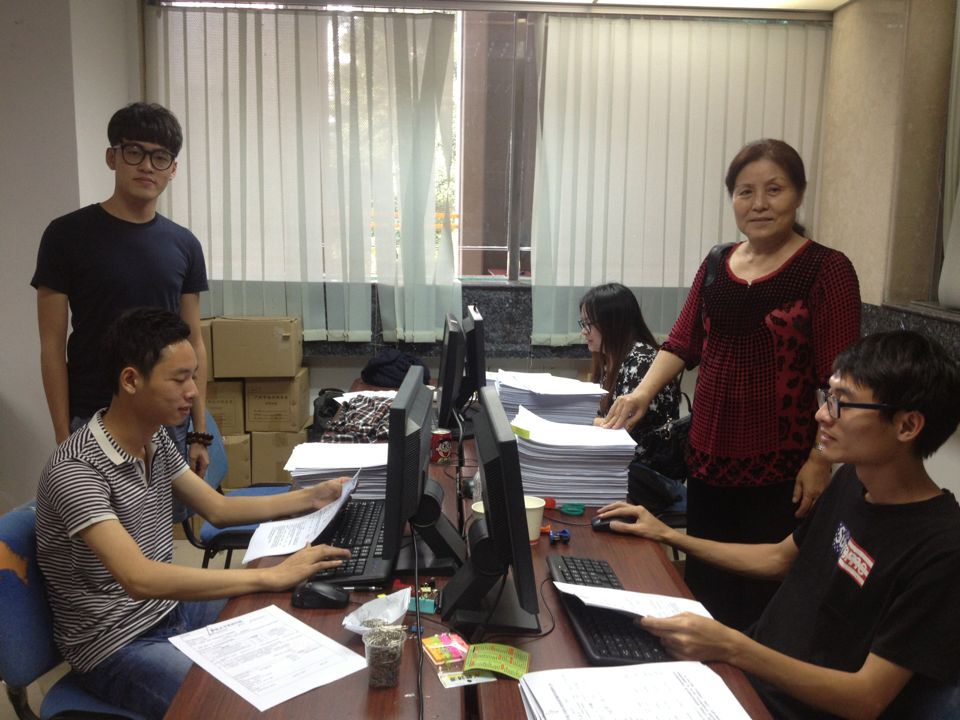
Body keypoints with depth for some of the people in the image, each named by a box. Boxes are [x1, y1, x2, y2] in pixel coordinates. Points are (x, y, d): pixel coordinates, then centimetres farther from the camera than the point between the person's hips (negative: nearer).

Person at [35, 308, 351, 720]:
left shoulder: (157, 440, 0)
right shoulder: (76, 470, -26)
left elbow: (218, 509, 11)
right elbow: (139, 579, -36)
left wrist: (312, 497, 1)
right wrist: (269, 577, -38)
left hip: (171, 607, 8)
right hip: (118, 645, -8)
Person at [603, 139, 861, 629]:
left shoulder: (825, 270, -8)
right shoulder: (717, 264, 8)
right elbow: (683, 343, 10)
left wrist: (821, 461, -14)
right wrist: (644, 392, -7)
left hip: (778, 467, -5)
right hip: (708, 457, 6)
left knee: (764, 595, 2)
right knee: (703, 587, 15)